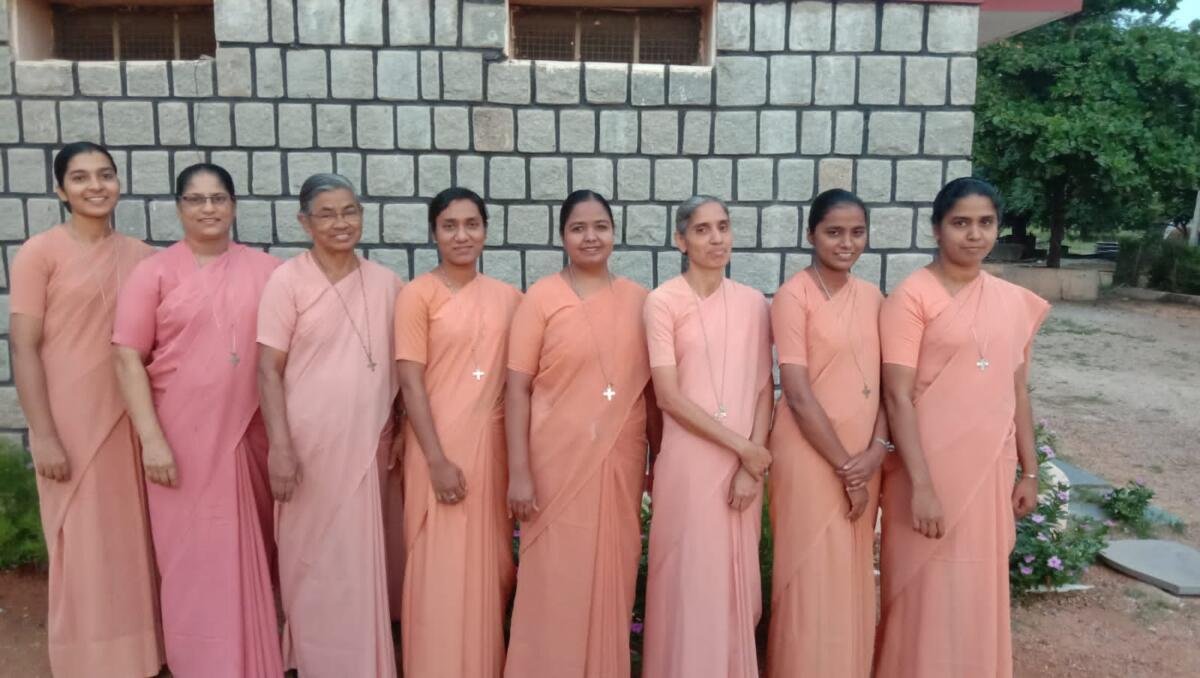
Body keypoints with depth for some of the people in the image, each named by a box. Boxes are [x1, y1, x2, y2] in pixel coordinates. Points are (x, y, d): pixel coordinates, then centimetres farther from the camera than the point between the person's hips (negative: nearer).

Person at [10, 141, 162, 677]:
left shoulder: (139, 255, 6)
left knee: (133, 540, 13)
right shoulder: (40, 252, -7)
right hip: (71, 422, -4)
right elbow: (24, 348, -9)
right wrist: (44, 435, -14)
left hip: (130, 419, 4)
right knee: (83, 545, 6)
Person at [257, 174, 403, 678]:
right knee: (313, 561, 8)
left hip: (369, 444, 4)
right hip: (309, 444, -3)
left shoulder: (385, 282, 5)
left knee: (363, 560, 12)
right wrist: (280, 447, -15)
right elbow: (268, 369, -9)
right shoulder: (288, 280, -6)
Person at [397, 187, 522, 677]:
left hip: (492, 445, 4)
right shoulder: (418, 294, -5)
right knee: (441, 569, 3)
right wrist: (437, 459, -14)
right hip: (441, 447, -4)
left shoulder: (507, 297, 7)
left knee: (489, 565, 13)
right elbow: (411, 381, -9)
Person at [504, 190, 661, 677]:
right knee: (556, 580, 5)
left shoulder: (638, 299, 5)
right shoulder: (541, 298, -5)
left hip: (621, 462, 3)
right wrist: (518, 472, -12)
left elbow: (651, 386, 10)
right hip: (557, 461, -3)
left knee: (613, 574, 13)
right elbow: (517, 389, -7)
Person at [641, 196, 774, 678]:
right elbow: (668, 395, -11)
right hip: (689, 463, -4)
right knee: (690, 581, 4)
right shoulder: (663, 302, -6)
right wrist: (740, 446, -11)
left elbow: (764, 389, 5)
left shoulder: (753, 303, 6)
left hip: (746, 464, 4)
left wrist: (751, 466, -5)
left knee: (736, 579, 13)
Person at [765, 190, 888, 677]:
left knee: (854, 575, 15)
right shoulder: (793, 296, -11)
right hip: (810, 455, -6)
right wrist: (844, 466, -13)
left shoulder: (871, 297, 8)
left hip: (863, 456, 6)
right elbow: (798, 395, -16)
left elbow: (883, 379, 8)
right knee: (812, 577, 3)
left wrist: (876, 448, -6)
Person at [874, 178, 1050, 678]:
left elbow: (1018, 392, 13)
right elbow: (898, 396, -15)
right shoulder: (912, 296, -11)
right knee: (927, 595, 6)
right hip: (931, 469, -5)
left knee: (981, 593, 16)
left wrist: (1029, 471, 12)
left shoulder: (1015, 302, 7)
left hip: (991, 469, 6)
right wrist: (921, 485, -19)